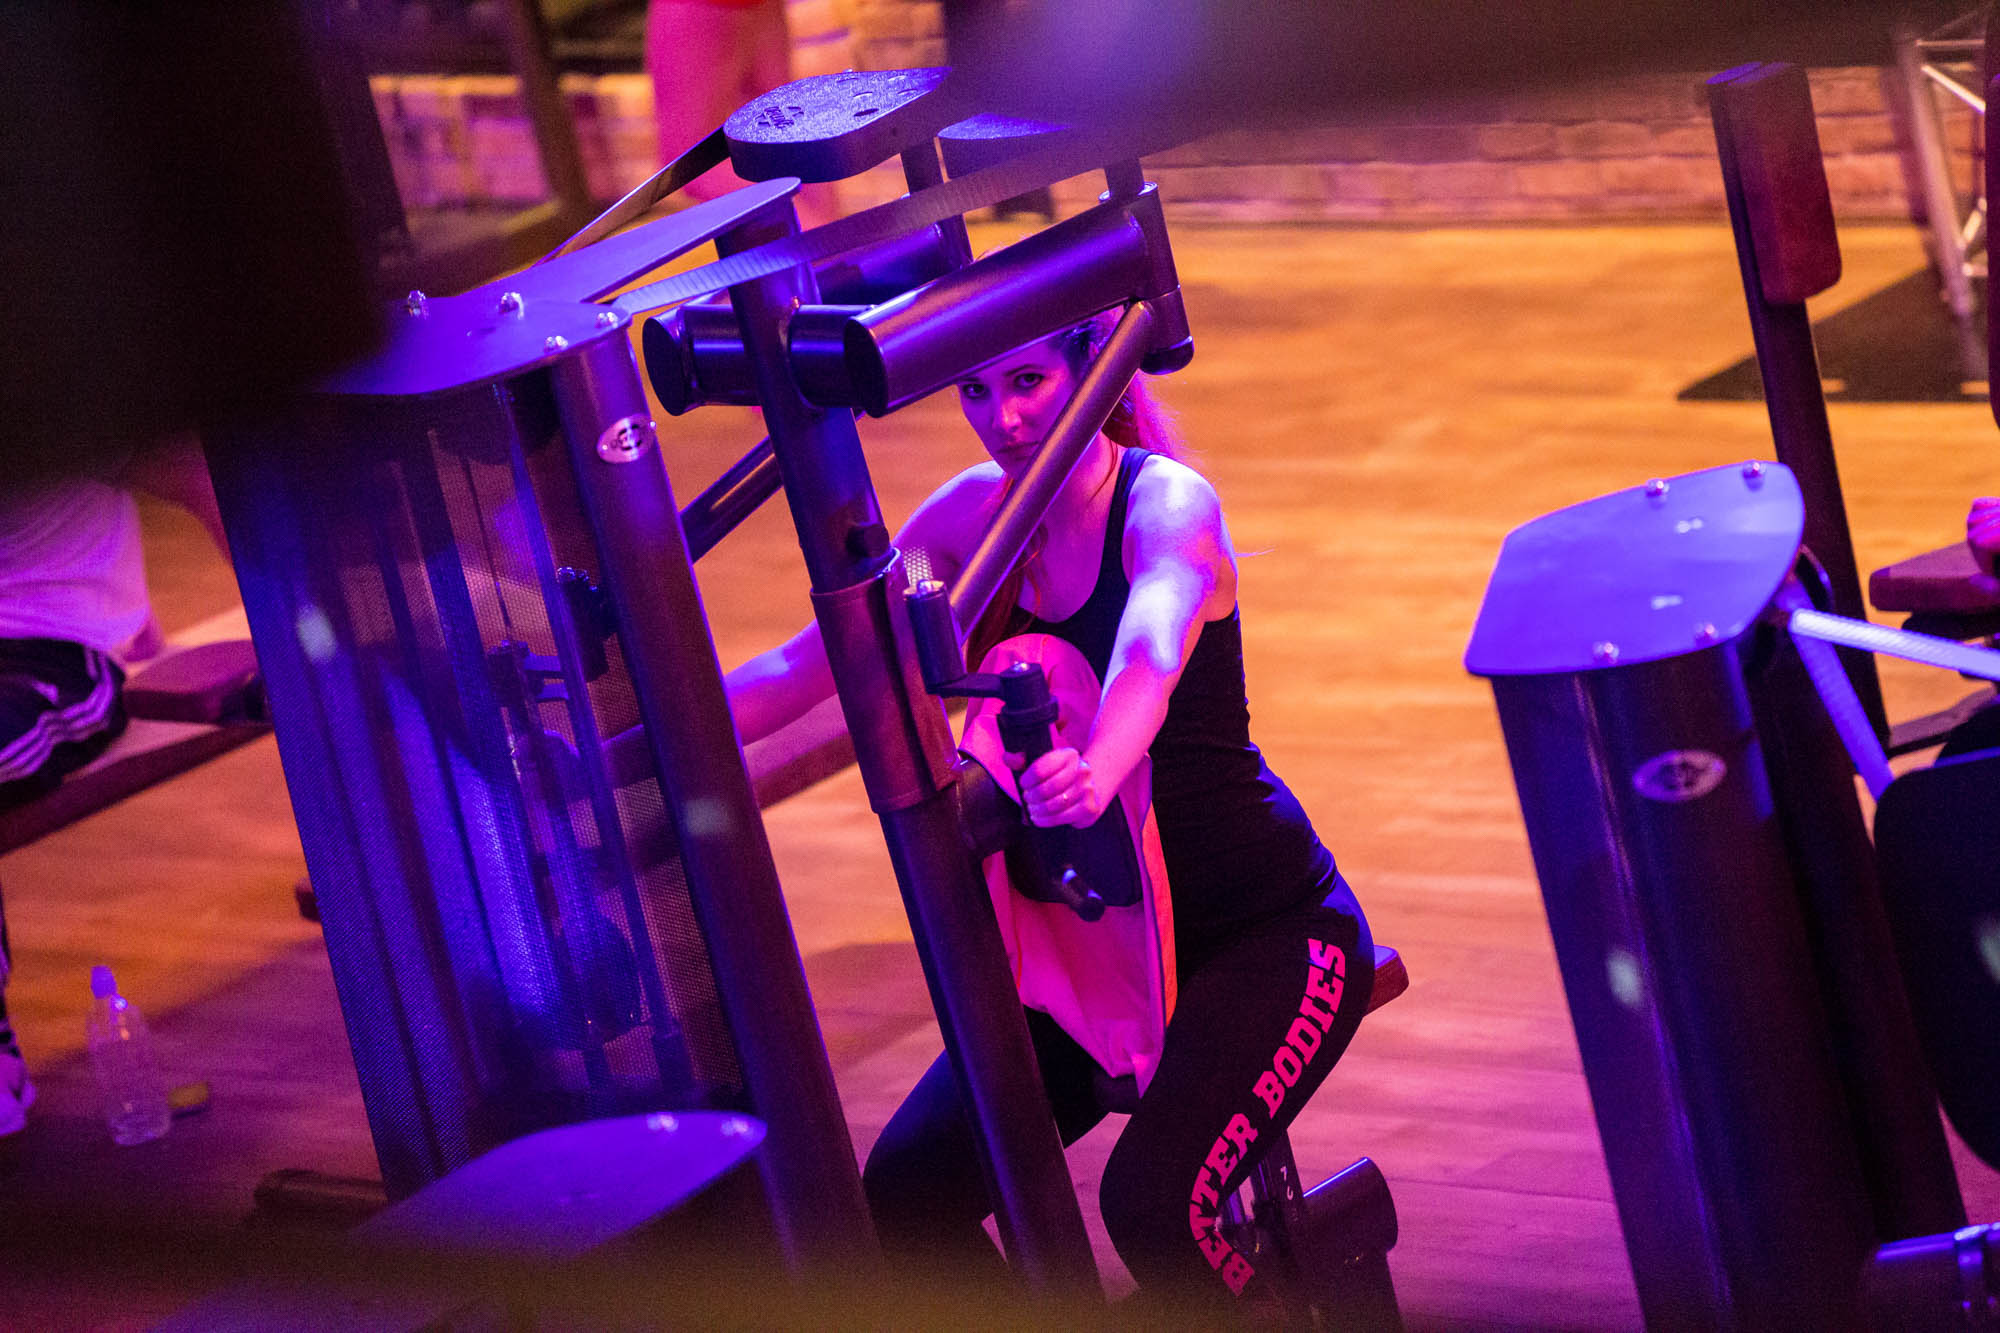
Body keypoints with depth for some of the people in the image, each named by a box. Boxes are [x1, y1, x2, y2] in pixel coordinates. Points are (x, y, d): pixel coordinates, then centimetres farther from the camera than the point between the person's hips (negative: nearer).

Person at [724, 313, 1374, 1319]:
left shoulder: (1166, 504, -18)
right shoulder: (977, 514, -1)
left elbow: (1150, 652, -40)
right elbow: (802, 666, -4)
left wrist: (1095, 771, -62)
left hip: (1266, 929, -6)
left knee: (1151, 1199, -28)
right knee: (905, 1192, -8)